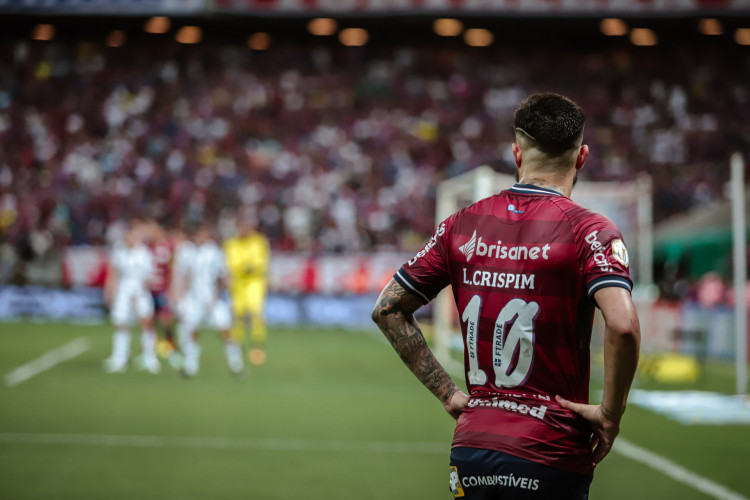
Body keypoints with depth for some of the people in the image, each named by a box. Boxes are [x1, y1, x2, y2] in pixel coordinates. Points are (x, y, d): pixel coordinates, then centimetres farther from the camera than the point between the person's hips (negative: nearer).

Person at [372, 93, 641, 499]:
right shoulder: (589, 231, -8)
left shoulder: (461, 225, 7)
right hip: (551, 458, -4)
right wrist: (610, 412, -9)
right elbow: (623, 326, -23)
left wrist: (447, 392, 11)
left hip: (470, 448, 5)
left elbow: (387, 309, 11)